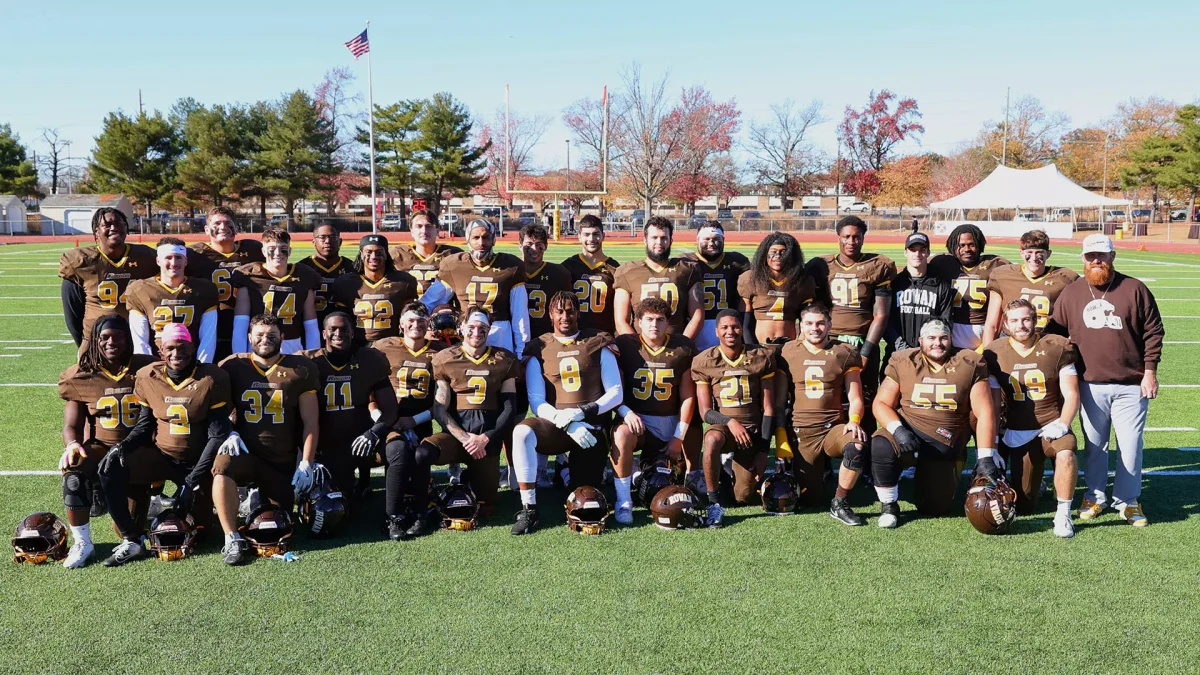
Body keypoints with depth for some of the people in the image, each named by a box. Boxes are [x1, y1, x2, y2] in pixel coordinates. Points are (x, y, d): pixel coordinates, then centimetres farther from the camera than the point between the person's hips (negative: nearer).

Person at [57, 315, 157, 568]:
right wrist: (72, 445, -20)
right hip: (100, 447, 2)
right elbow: (72, 425, 3)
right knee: (74, 473, -32)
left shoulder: (146, 369, -1)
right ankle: (81, 543, -15)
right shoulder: (81, 376, 2)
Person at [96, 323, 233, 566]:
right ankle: (130, 541, -14)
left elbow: (218, 434, -14)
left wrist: (194, 479, -17)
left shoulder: (212, 379, -14)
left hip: (197, 461, -2)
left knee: (201, 525, -2)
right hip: (160, 456, 2)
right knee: (110, 468, -24)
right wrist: (122, 446, -16)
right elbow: (144, 426, 6)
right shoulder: (148, 378, -3)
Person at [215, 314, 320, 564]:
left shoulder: (300, 369, -1)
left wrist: (306, 464, -8)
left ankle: (263, 498, 35)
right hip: (246, 454, 0)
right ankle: (232, 538, -23)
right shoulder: (233, 366, 1)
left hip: (284, 463, 1)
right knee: (222, 466, -35)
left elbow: (310, 422, -2)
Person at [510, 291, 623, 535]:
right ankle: (528, 509, -26)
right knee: (522, 431, -34)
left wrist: (584, 411, -15)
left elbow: (616, 393, 1)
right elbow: (537, 402, -3)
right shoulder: (538, 350, 5)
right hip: (557, 426, 0)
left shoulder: (598, 345, 5)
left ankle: (575, 475, 37)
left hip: (592, 429, 1)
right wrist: (567, 424, -18)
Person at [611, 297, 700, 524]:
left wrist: (679, 438, -2)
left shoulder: (684, 348, 2)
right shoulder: (624, 345, -2)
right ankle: (623, 501, -22)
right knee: (621, 435, -32)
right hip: (636, 418, -4)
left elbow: (687, 396, 2)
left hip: (671, 421, 4)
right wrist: (626, 412, -23)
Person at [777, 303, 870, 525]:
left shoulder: (844, 353, 4)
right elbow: (779, 399, 8)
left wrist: (854, 421, -17)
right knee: (808, 499, -1)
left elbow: (855, 398, 5)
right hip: (800, 432, 0)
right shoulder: (787, 352, 5)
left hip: (834, 428, 0)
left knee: (858, 446, -35)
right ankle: (816, 470, 35)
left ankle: (839, 504, -14)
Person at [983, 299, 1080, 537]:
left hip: (1051, 425, -1)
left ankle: (1063, 514, -15)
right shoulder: (994, 353, -2)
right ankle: (1035, 481, 39)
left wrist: (1062, 424, -21)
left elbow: (1071, 394, -3)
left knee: (1065, 454, -37)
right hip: (1016, 432, 1)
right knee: (1024, 508, 3)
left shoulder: (1057, 347, -5)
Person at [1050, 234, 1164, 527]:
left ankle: (1128, 500, 17)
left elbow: (1153, 332, 1)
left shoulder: (1135, 289, 0)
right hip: (1090, 385, 2)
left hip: (1131, 385, -1)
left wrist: (1150, 371, -3)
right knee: (1094, 445, 11)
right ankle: (1094, 497, 24)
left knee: (1130, 445, 2)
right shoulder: (1071, 293, 4)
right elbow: (1056, 332, 11)